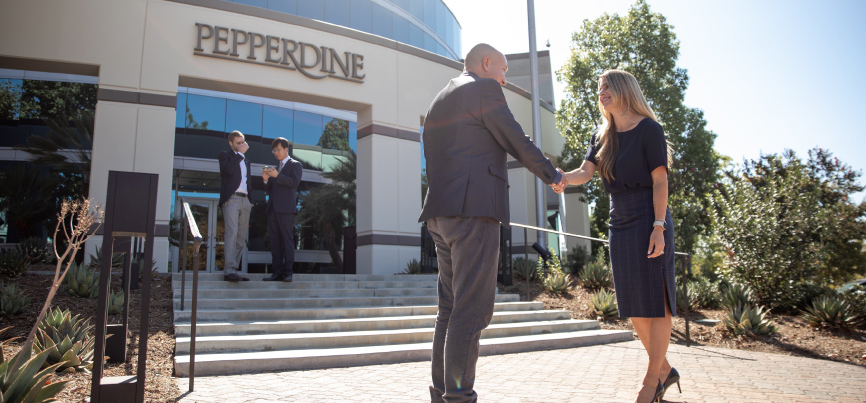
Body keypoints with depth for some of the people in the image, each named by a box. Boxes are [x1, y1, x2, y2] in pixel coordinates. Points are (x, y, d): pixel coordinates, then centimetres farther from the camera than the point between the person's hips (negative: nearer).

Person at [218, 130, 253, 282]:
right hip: (231, 199, -7)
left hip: (245, 200, 7)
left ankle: (232, 270, 3)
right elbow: (229, 170, -15)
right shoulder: (225, 155, 7)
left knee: (242, 237, 1)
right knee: (232, 233, -18)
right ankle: (229, 270, -22)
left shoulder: (246, 160, 26)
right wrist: (240, 153, -7)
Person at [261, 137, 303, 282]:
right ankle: (277, 272, 5)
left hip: (286, 208, -7)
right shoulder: (276, 168, 25)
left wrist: (277, 176, -16)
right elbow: (269, 189, 23)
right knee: (274, 240, 3)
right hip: (273, 208, 7)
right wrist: (266, 179, 3)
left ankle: (287, 272, -9)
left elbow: (295, 182, -9)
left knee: (287, 240, -9)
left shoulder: (295, 165, 6)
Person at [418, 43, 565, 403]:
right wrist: (551, 175, 13)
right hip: (473, 210, -9)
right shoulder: (483, 88, 0)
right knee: (472, 309, -8)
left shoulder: (438, 102, 25)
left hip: (440, 214, 9)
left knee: (450, 309, 11)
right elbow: (517, 142, -2)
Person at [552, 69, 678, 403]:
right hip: (620, 224, 7)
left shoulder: (648, 129, -4)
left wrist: (658, 227, -18)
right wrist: (564, 179, -23)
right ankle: (664, 370, 25)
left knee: (655, 302, -3)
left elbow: (659, 180, -9)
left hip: (648, 221, -7)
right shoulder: (602, 136, 14)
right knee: (633, 305, 9)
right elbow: (586, 171, -1)